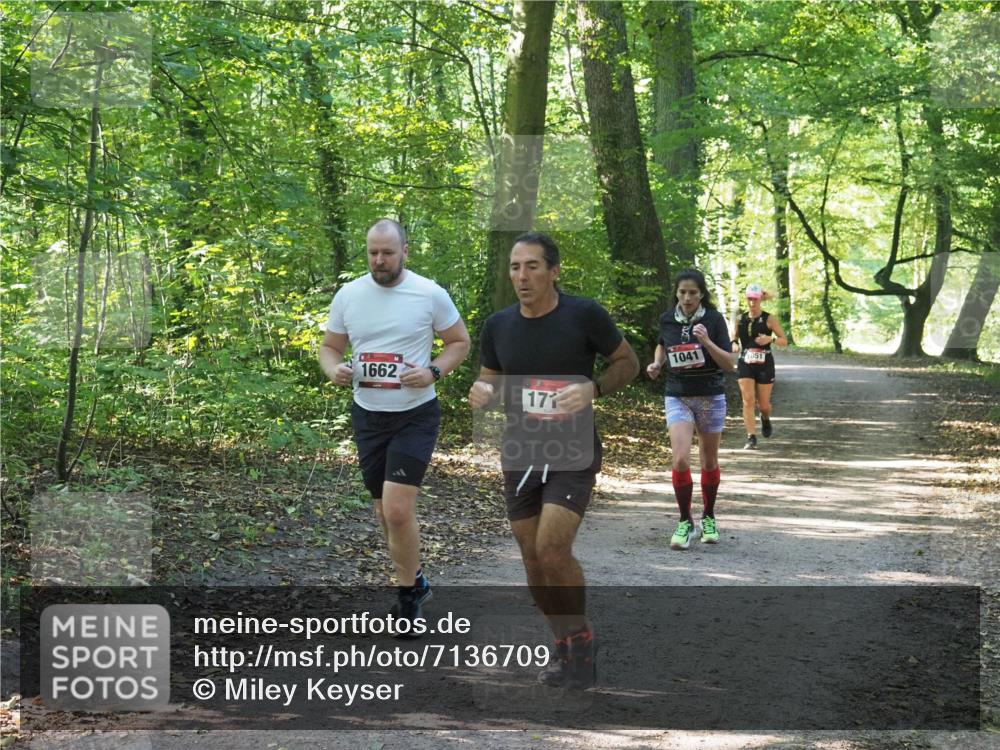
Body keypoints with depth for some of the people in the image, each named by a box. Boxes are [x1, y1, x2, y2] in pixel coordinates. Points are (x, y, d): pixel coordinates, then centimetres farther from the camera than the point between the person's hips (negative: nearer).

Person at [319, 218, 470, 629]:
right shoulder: (348, 295, 0)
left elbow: (460, 342, 2)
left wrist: (433, 371, -17)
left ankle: (408, 595, 4)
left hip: (415, 415, -4)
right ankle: (415, 581, 37)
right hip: (367, 415, 5)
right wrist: (334, 369, -13)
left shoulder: (430, 294, -9)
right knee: (386, 512, 14)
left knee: (398, 510, -16)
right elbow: (330, 346, 10)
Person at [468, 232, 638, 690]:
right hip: (519, 455, 5)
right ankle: (564, 646, 29)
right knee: (533, 559, 8)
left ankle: (581, 638, 5)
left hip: (573, 455, -5)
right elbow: (490, 380, 14)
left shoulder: (584, 315, -10)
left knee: (552, 549, -19)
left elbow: (628, 362, 0)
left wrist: (593, 389, -18)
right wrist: (482, 392, -10)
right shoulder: (498, 325, 1)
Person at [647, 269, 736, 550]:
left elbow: (730, 364, -12)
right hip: (677, 397, 1)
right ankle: (686, 523, -3)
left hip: (711, 397, -1)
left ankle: (708, 517, 32)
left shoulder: (714, 319, -9)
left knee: (709, 462, 11)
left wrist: (707, 342, -26)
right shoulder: (667, 320, 0)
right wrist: (657, 363, 3)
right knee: (680, 459, -15)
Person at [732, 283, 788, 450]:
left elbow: (784, 341, 0)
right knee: (748, 400, -11)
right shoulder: (740, 319, 5)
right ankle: (751, 438, -10)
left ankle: (766, 419, 43)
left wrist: (771, 339, -19)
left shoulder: (769, 319, -2)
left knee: (763, 403, 6)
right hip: (745, 363, 1)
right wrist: (734, 344, -6)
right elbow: (734, 338, 17)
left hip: (764, 364, -1)